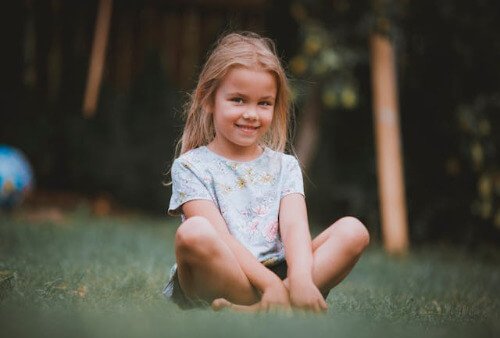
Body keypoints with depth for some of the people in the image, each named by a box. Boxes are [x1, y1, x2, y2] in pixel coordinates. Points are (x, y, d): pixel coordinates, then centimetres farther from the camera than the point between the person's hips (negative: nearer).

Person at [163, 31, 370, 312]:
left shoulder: (284, 166, 15)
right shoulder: (190, 167, 4)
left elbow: (294, 225, -4)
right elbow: (218, 237, -11)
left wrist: (301, 279, -26)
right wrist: (269, 283, -25)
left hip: (276, 276, 4)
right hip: (215, 284, -4)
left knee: (354, 231, -16)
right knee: (194, 232, -34)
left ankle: (253, 313, -32)